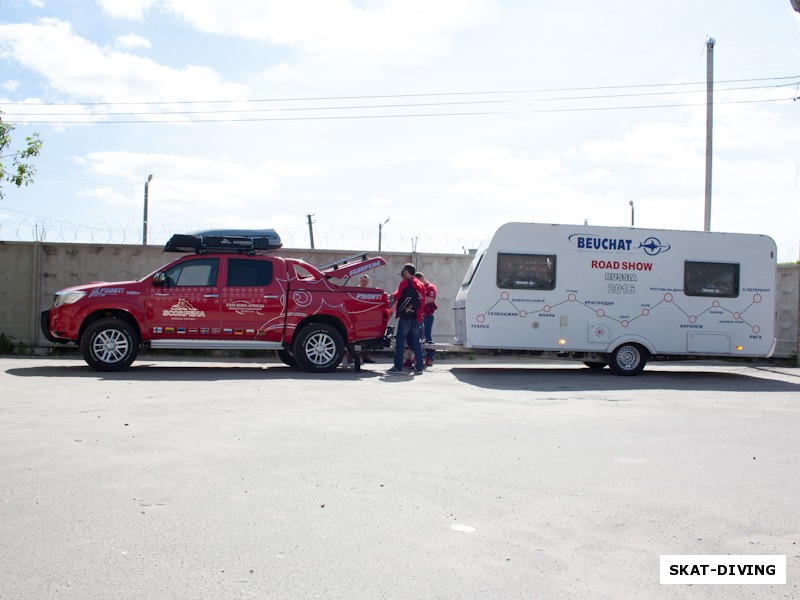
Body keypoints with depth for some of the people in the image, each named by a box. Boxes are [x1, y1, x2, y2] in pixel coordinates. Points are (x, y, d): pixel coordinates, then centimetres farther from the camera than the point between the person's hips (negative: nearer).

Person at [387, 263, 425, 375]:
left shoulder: (405, 282, -4)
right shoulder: (420, 285, 16)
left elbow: (397, 296, -4)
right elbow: (422, 301, 17)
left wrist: (393, 297, 16)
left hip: (406, 316, -6)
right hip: (417, 317, 6)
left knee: (400, 342, -3)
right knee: (416, 342, 9)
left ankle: (398, 367, -5)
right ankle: (419, 367, 7)